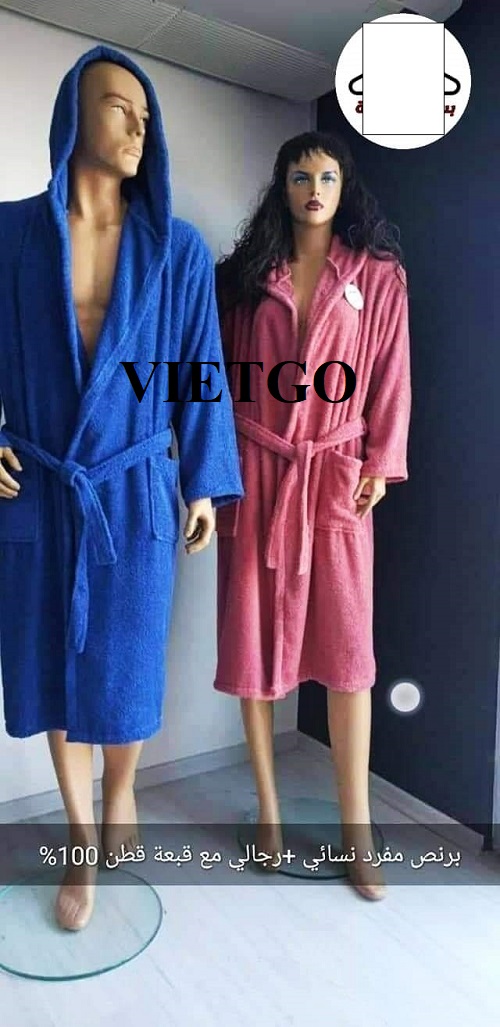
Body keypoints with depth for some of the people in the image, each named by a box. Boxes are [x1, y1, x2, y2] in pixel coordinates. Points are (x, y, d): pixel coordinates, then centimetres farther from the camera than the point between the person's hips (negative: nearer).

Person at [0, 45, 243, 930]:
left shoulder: (177, 247, 2)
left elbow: (200, 371, 2)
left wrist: (206, 482, 0)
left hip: (135, 492, -1)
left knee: (127, 666, 6)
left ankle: (120, 790, 40)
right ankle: (81, 844, 31)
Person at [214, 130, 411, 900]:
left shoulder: (378, 275, 8)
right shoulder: (243, 273, 11)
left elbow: (390, 376, 5)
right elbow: (222, 373, 9)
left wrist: (381, 464, -3)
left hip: (335, 477, -1)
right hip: (254, 474, 2)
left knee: (347, 650, -1)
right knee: (253, 642, 5)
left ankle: (357, 828, 13)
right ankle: (268, 808, 23)